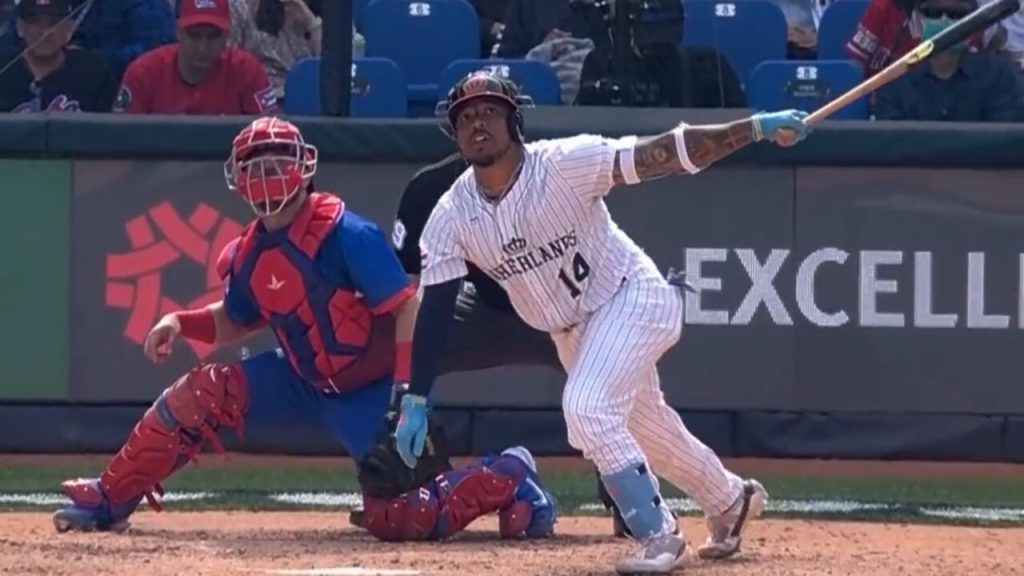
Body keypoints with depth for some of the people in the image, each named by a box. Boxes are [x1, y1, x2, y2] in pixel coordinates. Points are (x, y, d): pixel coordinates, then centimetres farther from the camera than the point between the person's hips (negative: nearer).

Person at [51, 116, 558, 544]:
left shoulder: (345, 235, -23)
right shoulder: (248, 256, -1)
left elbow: (408, 309, -23)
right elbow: (234, 323, 17)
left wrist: (406, 394, -30)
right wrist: (180, 324, -3)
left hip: (369, 392, -6)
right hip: (304, 383, 6)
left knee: (399, 520, -17)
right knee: (199, 394, -7)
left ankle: (508, 480, 6)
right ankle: (110, 501, 6)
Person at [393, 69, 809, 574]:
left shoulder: (563, 164, -25)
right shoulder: (452, 216, -12)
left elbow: (659, 155, -29)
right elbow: (434, 307, -12)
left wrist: (756, 129, -37)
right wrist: (415, 401, -19)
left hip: (631, 296, -6)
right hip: (570, 331, 6)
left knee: (586, 409, -26)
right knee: (645, 428, 21)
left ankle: (658, 534, -12)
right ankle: (730, 501, 47)